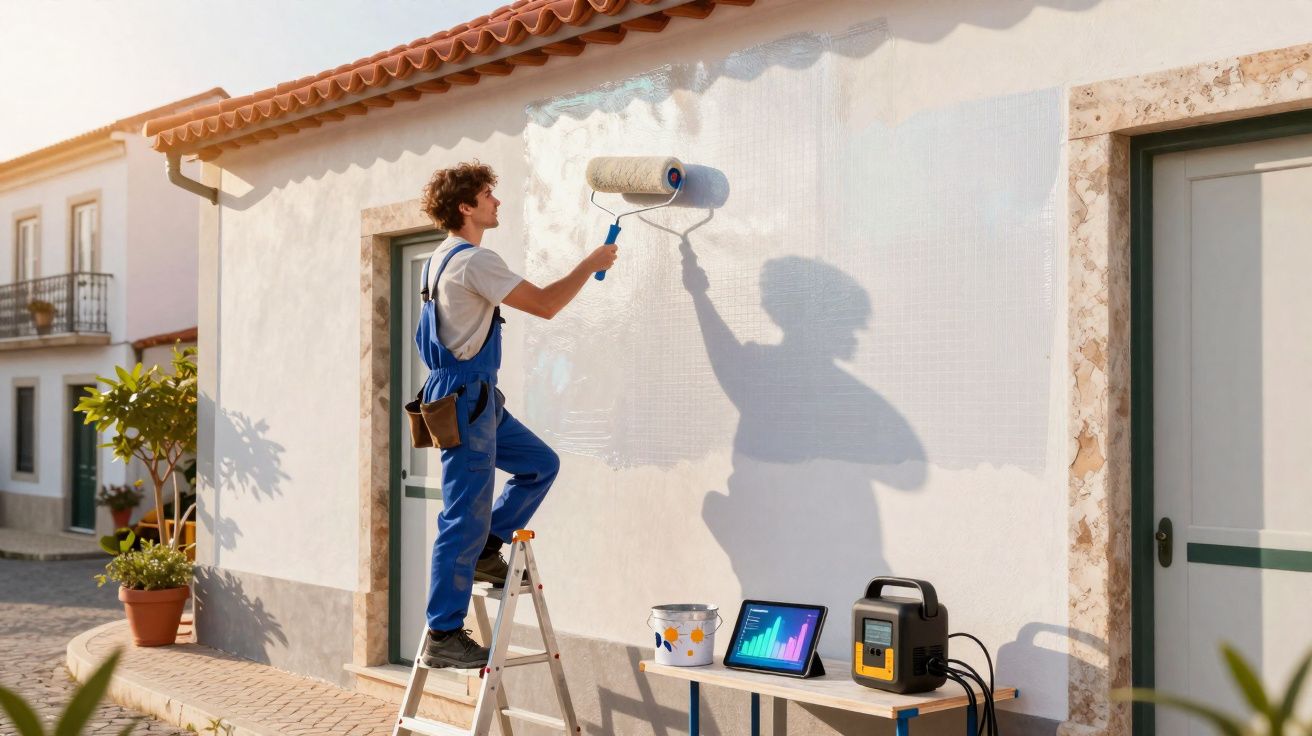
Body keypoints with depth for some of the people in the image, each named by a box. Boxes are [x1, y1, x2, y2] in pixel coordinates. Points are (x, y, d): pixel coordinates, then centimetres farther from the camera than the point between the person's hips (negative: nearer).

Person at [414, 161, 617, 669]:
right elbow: (545, 305, -18)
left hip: (475, 398, 10)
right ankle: (443, 637, -1)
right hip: (465, 399, -10)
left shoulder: (443, 258, 15)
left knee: (540, 464, 18)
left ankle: (484, 551, 18)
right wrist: (591, 265, -4)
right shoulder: (474, 260, -17)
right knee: (465, 516, -6)